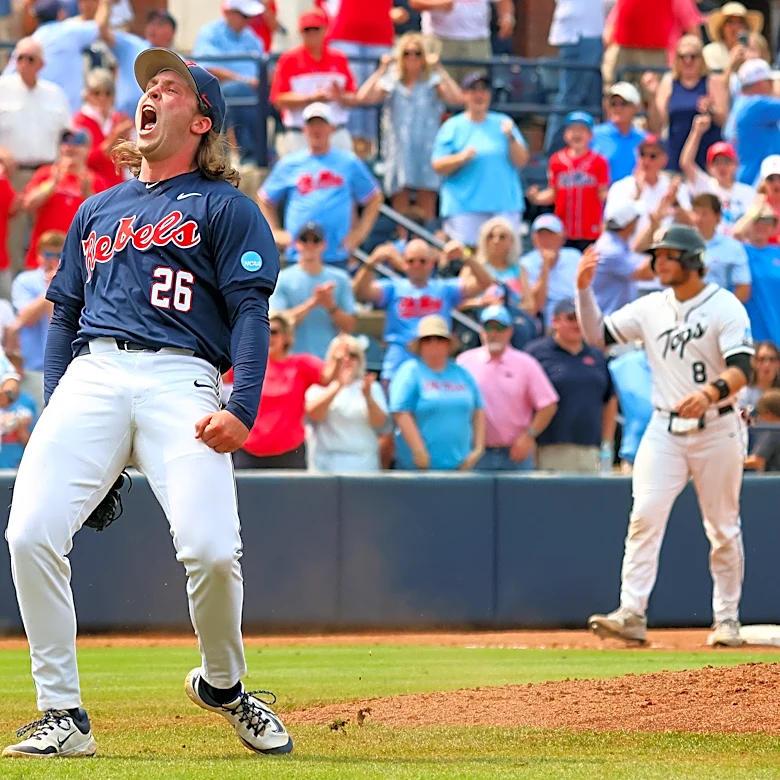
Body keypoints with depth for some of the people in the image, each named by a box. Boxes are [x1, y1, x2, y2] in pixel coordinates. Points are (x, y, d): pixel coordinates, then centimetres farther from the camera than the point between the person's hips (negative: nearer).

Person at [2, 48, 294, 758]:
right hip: (91, 376, 4)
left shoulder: (225, 207, 13)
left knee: (211, 549, -22)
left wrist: (243, 409, -13)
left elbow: (251, 311, 2)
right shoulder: (97, 211, 28)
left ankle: (223, 684, 7)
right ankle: (64, 716, -9)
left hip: (180, 380, -4)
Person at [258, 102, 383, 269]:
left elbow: (374, 198, 16)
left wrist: (361, 230, 6)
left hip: (337, 256, -1)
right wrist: (275, 232, 10)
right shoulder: (289, 164, 9)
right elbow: (264, 199, 20)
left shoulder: (349, 163, 7)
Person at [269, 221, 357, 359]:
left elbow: (349, 326, 8)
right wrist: (313, 302, -13)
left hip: (330, 361, 2)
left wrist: (330, 306, -11)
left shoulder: (339, 279, 10)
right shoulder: (283, 279, 4)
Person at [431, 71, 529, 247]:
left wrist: (510, 138, -9)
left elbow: (521, 161, 7)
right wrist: (461, 158, -15)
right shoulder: (452, 127, 6)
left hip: (505, 205, 2)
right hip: (463, 208, -2)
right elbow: (438, 167, 1)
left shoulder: (504, 123, 13)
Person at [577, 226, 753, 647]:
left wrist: (710, 392, -38)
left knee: (723, 529, 6)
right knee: (645, 517, -12)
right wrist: (584, 289, -4)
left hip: (715, 429, -3)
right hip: (664, 430, 3)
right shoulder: (651, 308, 8)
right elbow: (598, 334, 11)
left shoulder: (725, 307, -9)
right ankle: (631, 613, -16)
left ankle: (727, 619, 17)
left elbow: (741, 369, -19)